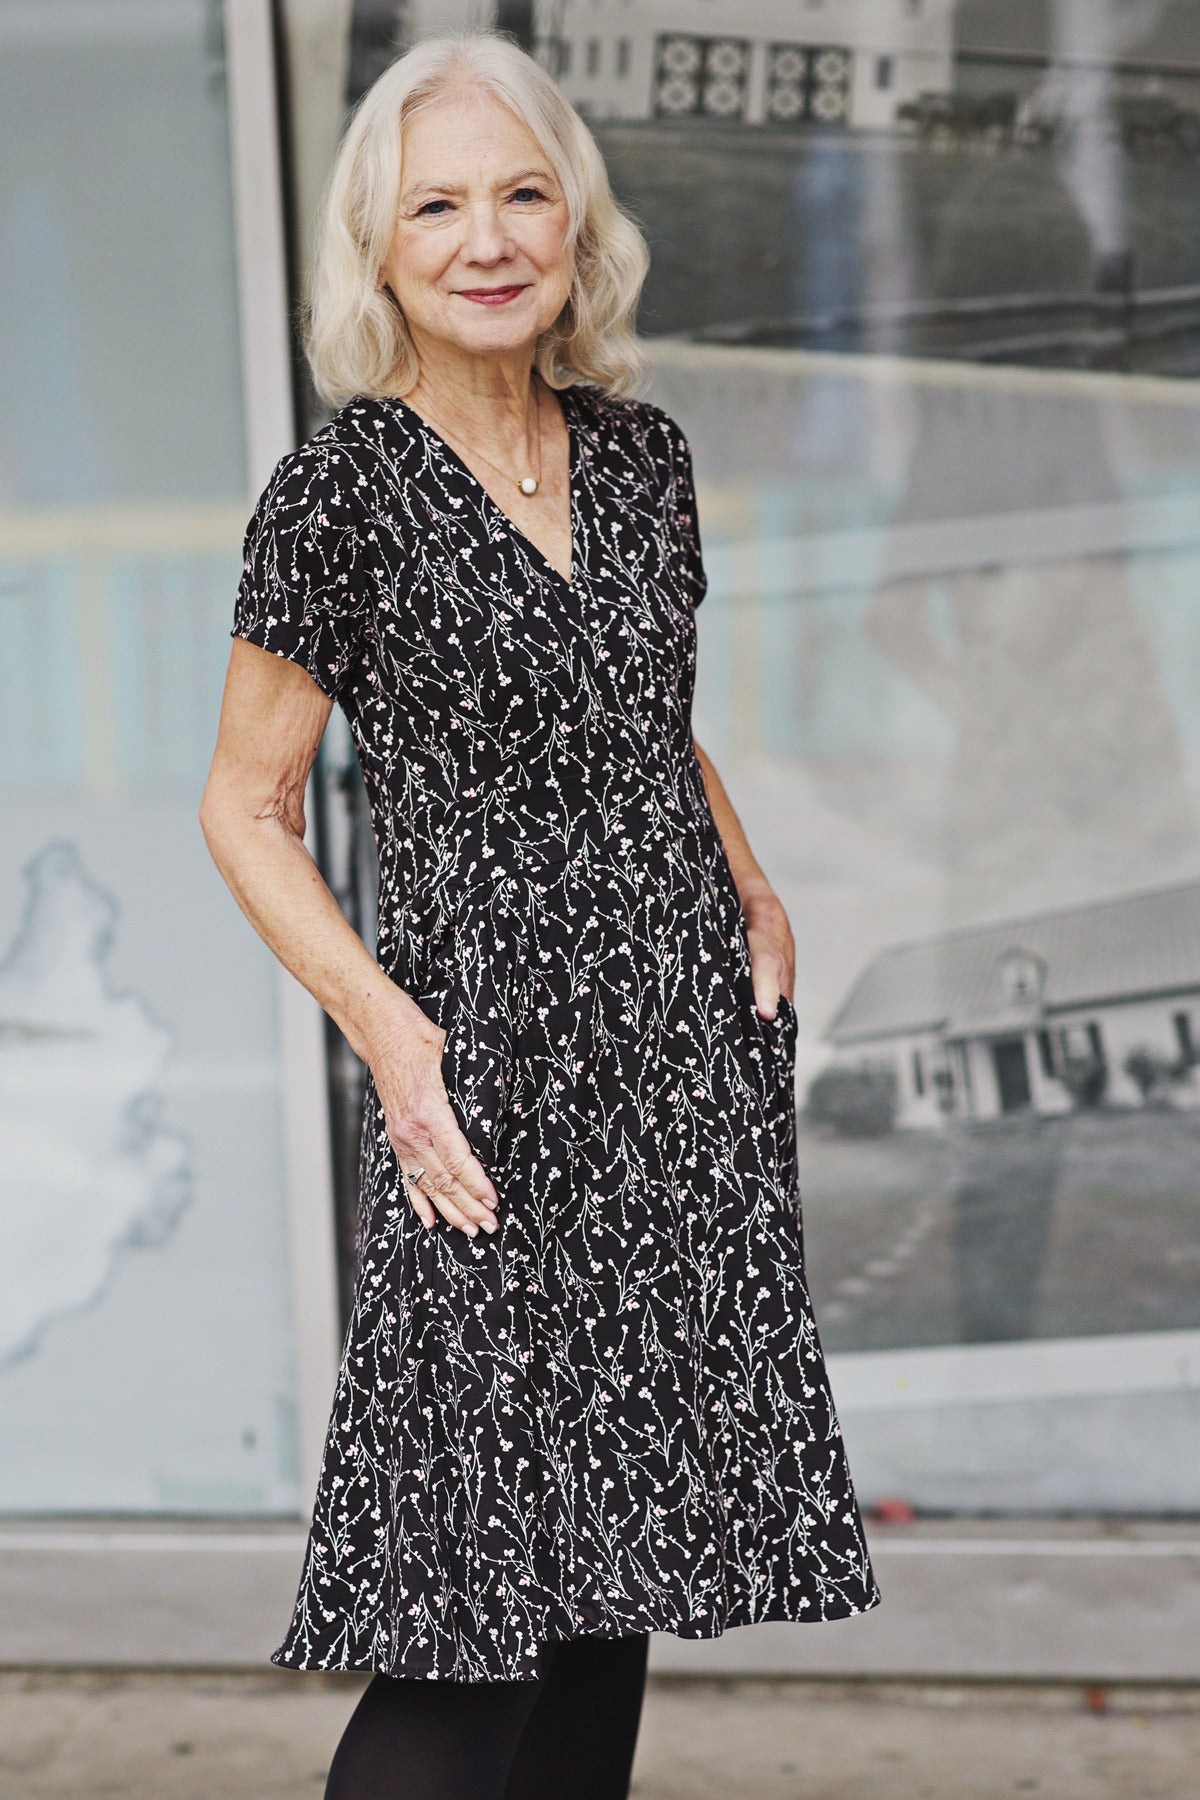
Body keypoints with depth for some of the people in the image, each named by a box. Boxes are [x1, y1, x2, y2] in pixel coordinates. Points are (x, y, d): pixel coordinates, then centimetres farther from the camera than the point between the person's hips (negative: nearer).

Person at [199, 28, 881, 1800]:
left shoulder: (638, 452, 9)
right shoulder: (343, 487, -7)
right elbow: (247, 805, -2)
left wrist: (751, 889, 6)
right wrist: (383, 1023, -14)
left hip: (695, 1047, 6)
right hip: (497, 1075, -5)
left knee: (614, 1557, 9)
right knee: (491, 1595, -8)